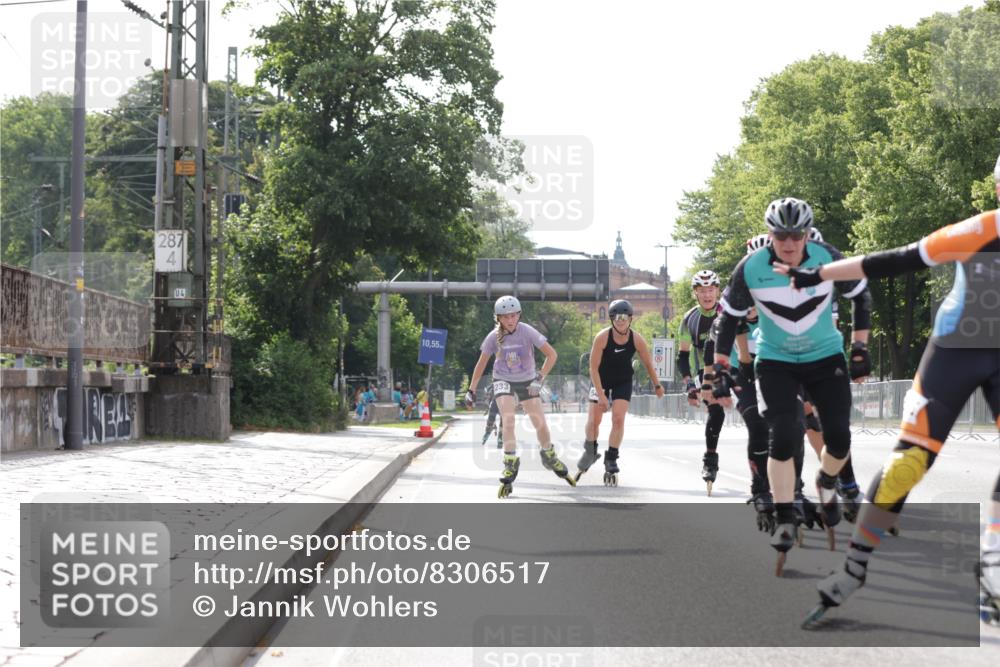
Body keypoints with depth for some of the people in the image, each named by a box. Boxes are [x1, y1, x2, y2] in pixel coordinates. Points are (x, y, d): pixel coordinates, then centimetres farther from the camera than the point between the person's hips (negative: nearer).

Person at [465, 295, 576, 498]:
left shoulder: (527, 332, -19)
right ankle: (510, 464, -12)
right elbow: (481, 364, -2)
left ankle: (550, 457, 27)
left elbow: (552, 354, -17)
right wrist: (471, 390, -3)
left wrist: (540, 378, -23)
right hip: (504, 381, 0)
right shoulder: (494, 337, -14)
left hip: (527, 382, 0)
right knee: (508, 420, -21)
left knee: (541, 424, -1)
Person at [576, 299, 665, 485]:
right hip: (601, 380, -1)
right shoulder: (602, 337, -25)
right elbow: (594, 367, -21)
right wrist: (601, 395, -24)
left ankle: (611, 460, -1)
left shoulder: (637, 339, -19)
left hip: (623, 381, 1)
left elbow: (648, 364, -3)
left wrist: (657, 385, 0)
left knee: (618, 419, -12)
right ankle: (590, 452, 23)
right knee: (593, 419, -5)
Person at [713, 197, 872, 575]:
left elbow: (861, 296, -1)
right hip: (775, 361, -1)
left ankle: (827, 485, 31)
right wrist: (721, 368, -6)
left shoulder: (828, 259, -18)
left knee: (838, 439, -4)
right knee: (783, 438, -17)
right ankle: (785, 523, -4)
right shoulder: (751, 269, -20)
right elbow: (730, 317, -6)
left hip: (825, 357, 1)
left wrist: (860, 349, -1)